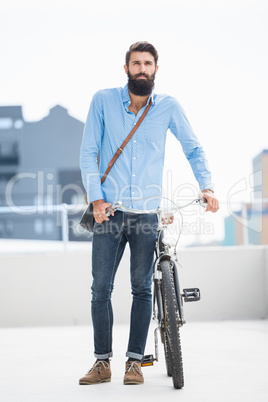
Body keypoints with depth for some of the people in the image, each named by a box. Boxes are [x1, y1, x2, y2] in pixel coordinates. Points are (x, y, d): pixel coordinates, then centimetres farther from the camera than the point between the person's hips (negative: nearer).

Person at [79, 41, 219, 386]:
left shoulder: (168, 107, 1)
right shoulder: (103, 101, 0)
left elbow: (193, 149, 10)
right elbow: (88, 153, 1)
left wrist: (206, 186, -6)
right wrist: (96, 197, -9)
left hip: (147, 212, 0)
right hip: (109, 211, 0)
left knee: (142, 289, 2)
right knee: (100, 289, 0)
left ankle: (134, 361, 12)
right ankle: (102, 362, 10)